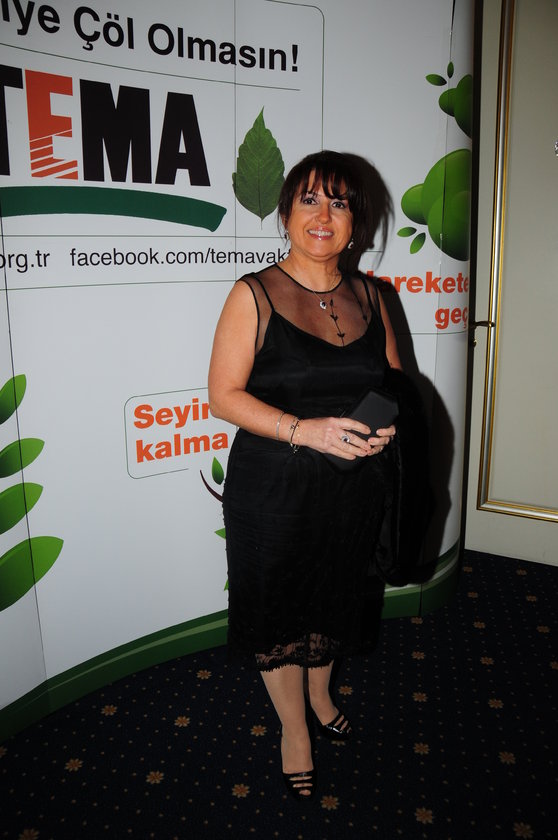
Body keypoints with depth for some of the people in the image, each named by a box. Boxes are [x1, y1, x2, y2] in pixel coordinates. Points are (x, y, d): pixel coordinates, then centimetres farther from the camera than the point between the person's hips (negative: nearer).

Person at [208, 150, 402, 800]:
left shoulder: (367, 296, 4)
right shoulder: (255, 295, -10)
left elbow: (397, 380, 12)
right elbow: (223, 394, -14)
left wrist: (388, 423, -10)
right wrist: (305, 430, -26)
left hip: (355, 485, 4)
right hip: (274, 488, -4)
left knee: (334, 595, 23)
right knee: (277, 606, 12)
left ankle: (319, 690, 52)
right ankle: (293, 725, 38)